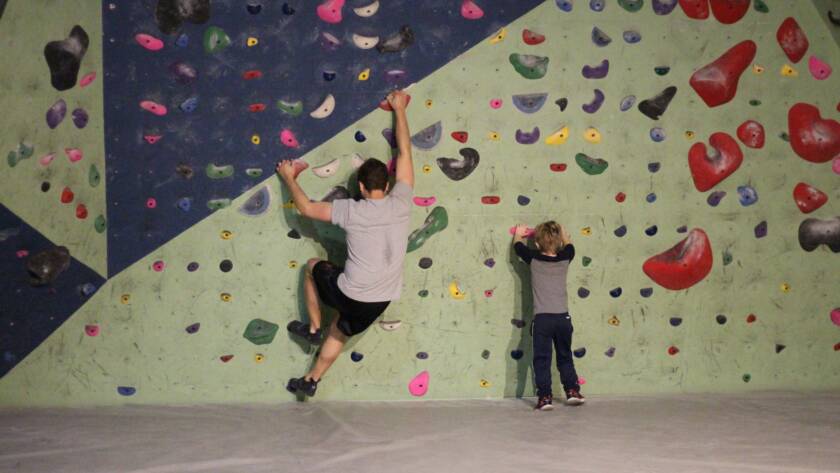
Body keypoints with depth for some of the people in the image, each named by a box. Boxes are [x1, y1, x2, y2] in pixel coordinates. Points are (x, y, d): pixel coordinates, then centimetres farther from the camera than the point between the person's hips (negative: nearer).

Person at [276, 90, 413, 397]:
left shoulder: (351, 210, -14)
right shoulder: (400, 203, -7)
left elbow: (306, 208, -1)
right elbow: (404, 152, 4)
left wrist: (289, 178, 14)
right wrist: (399, 110, 13)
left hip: (351, 295, -4)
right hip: (380, 301, 4)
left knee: (313, 266, 26)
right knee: (339, 332, 29)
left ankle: (313, 328, 31)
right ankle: (311, 380, 38)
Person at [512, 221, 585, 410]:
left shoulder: (534, 259, -3)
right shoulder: (564, 259, 4)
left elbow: (518, 246, 17)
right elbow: (569, 245, 28)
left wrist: (519, 233, 37)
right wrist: (562, 232, 45)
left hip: (542, 318, -3)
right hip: (563, 317, 3)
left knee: (542, 359, 1)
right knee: (565, 357, 20)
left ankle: (545, 396, -4)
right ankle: (572, 391, 21)